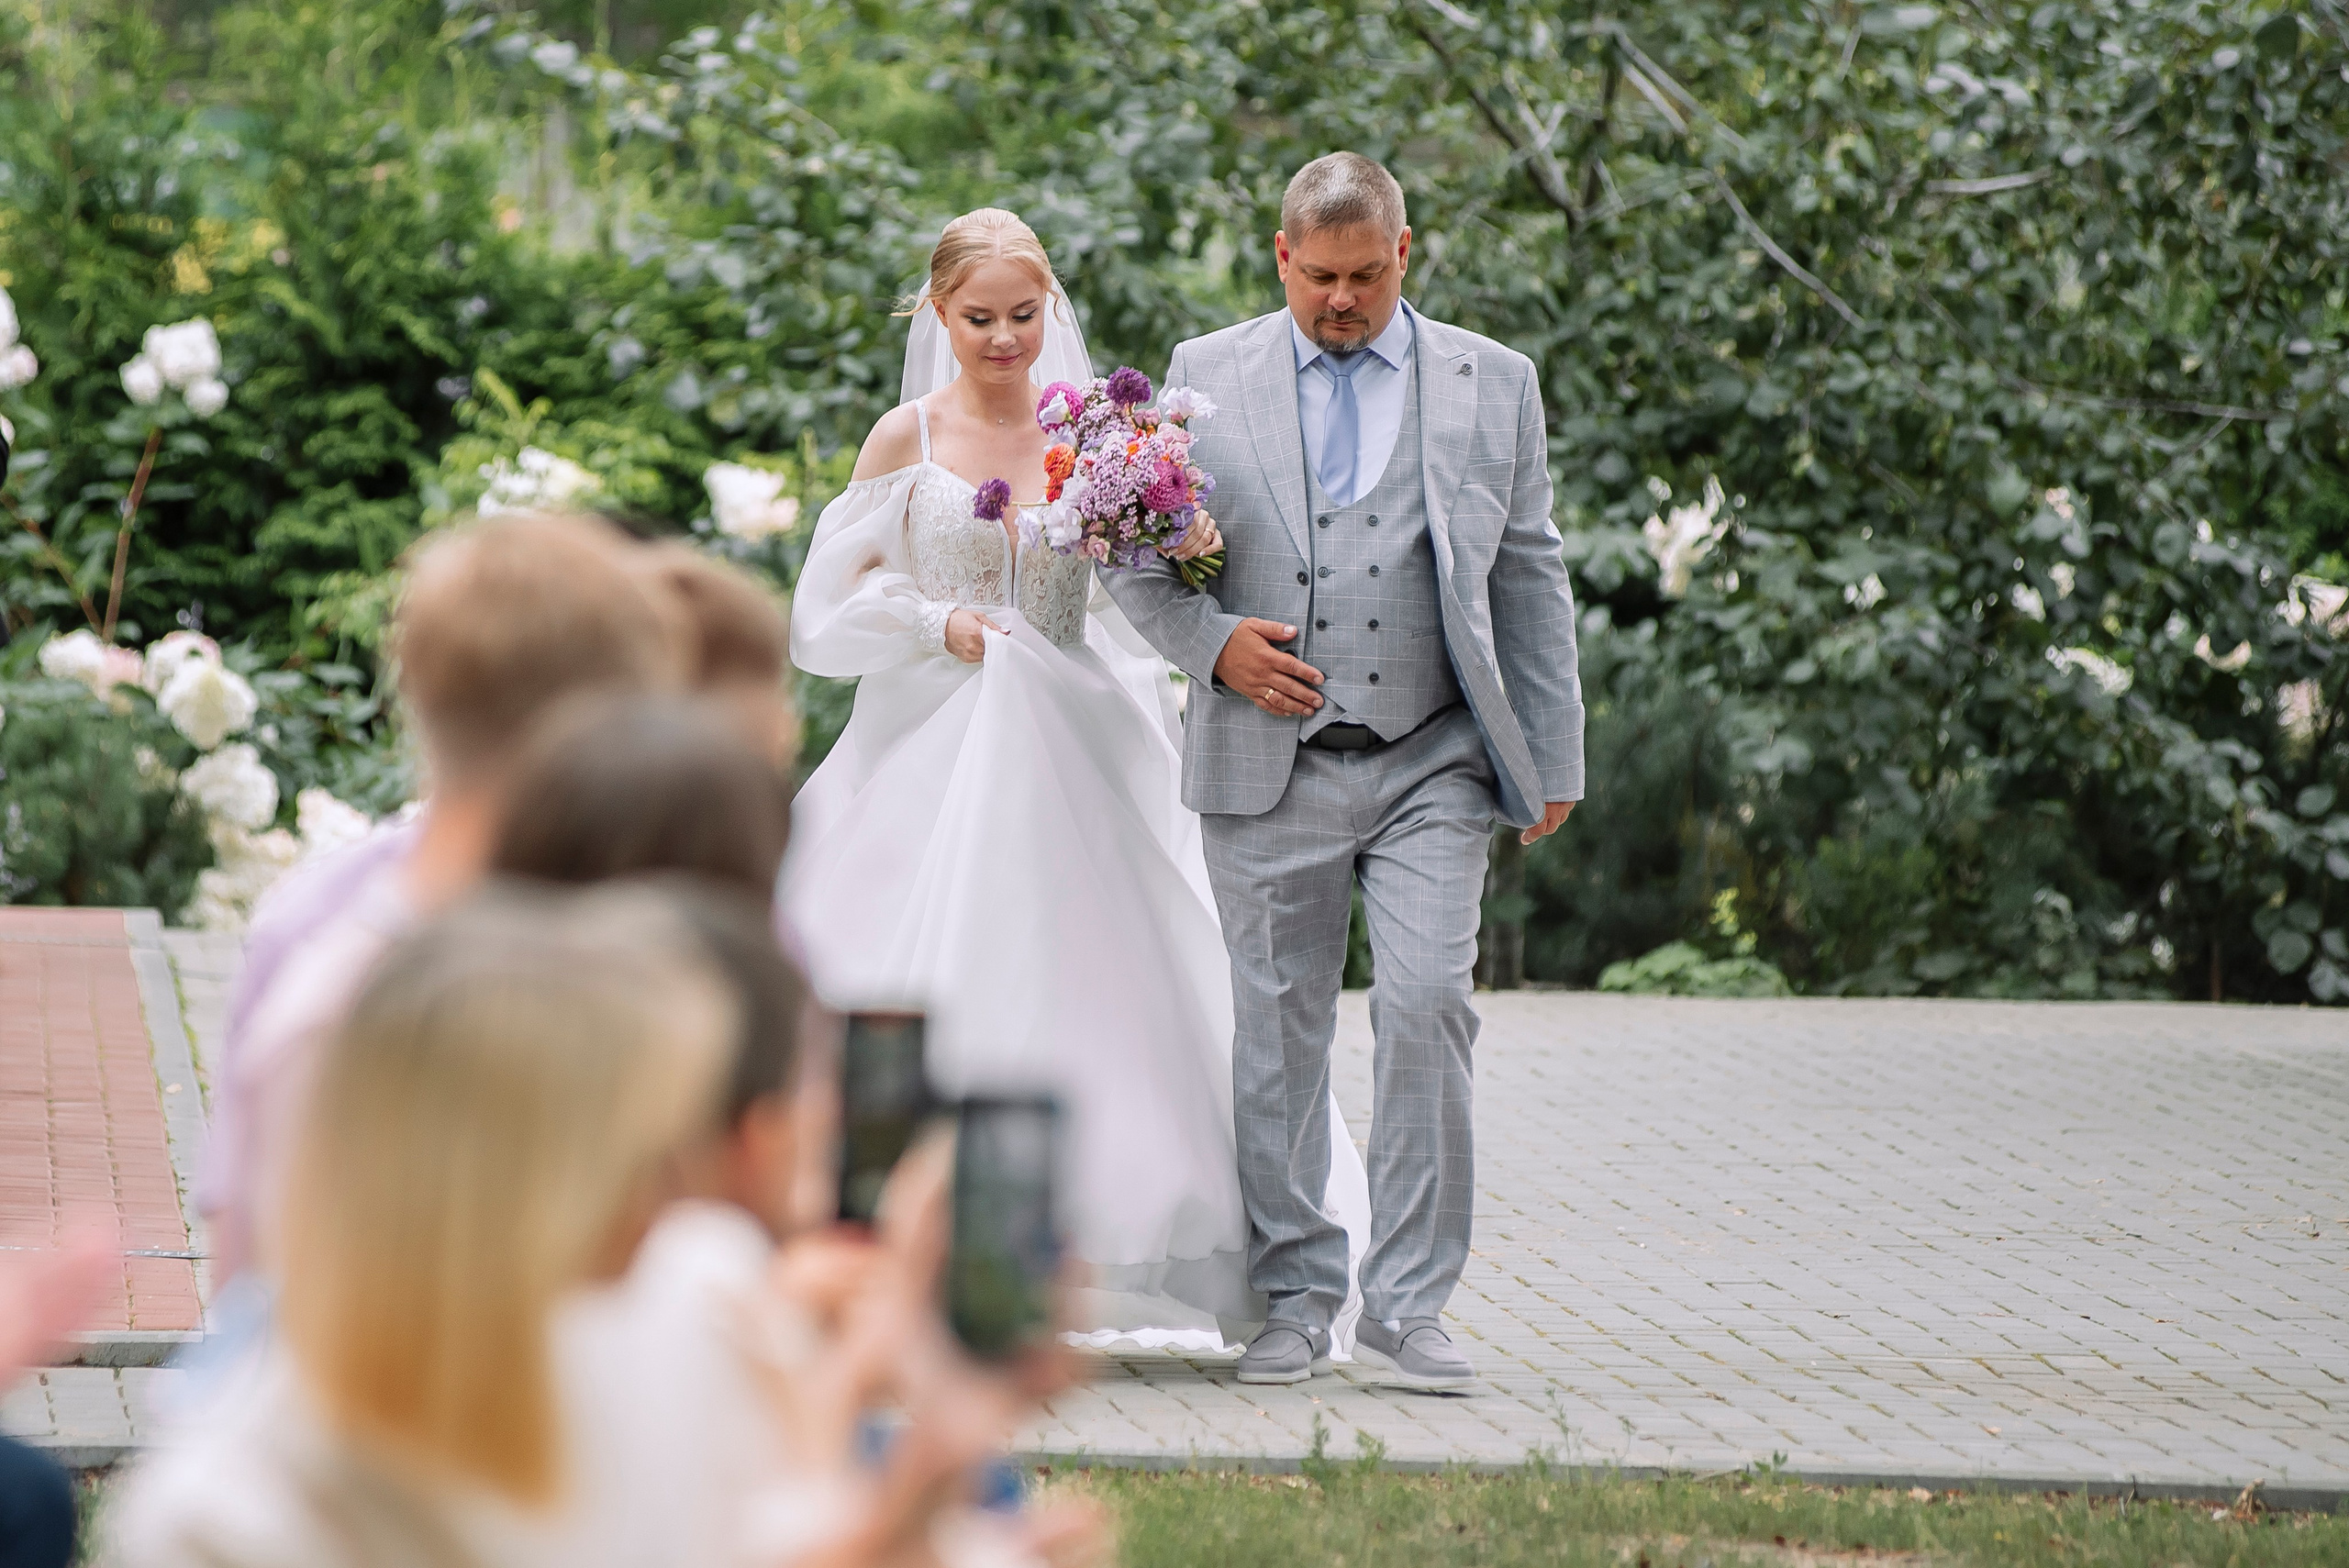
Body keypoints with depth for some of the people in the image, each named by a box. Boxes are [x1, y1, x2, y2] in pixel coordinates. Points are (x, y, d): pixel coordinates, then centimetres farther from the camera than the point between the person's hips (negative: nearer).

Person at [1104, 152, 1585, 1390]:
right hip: (1269, 772, 0)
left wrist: (1553, 761, 7)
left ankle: (1407, 1308, -4)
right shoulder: (1206, 376, 8)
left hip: (1434, 765, 0)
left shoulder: (1491, 383, 10)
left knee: (1428, 1008, -11)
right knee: (1278, 1033, 3)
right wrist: (1213, 642, -8)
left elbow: (1530, 581, 11)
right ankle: (1293, 1298, 14)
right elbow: (1139, 557, 11)